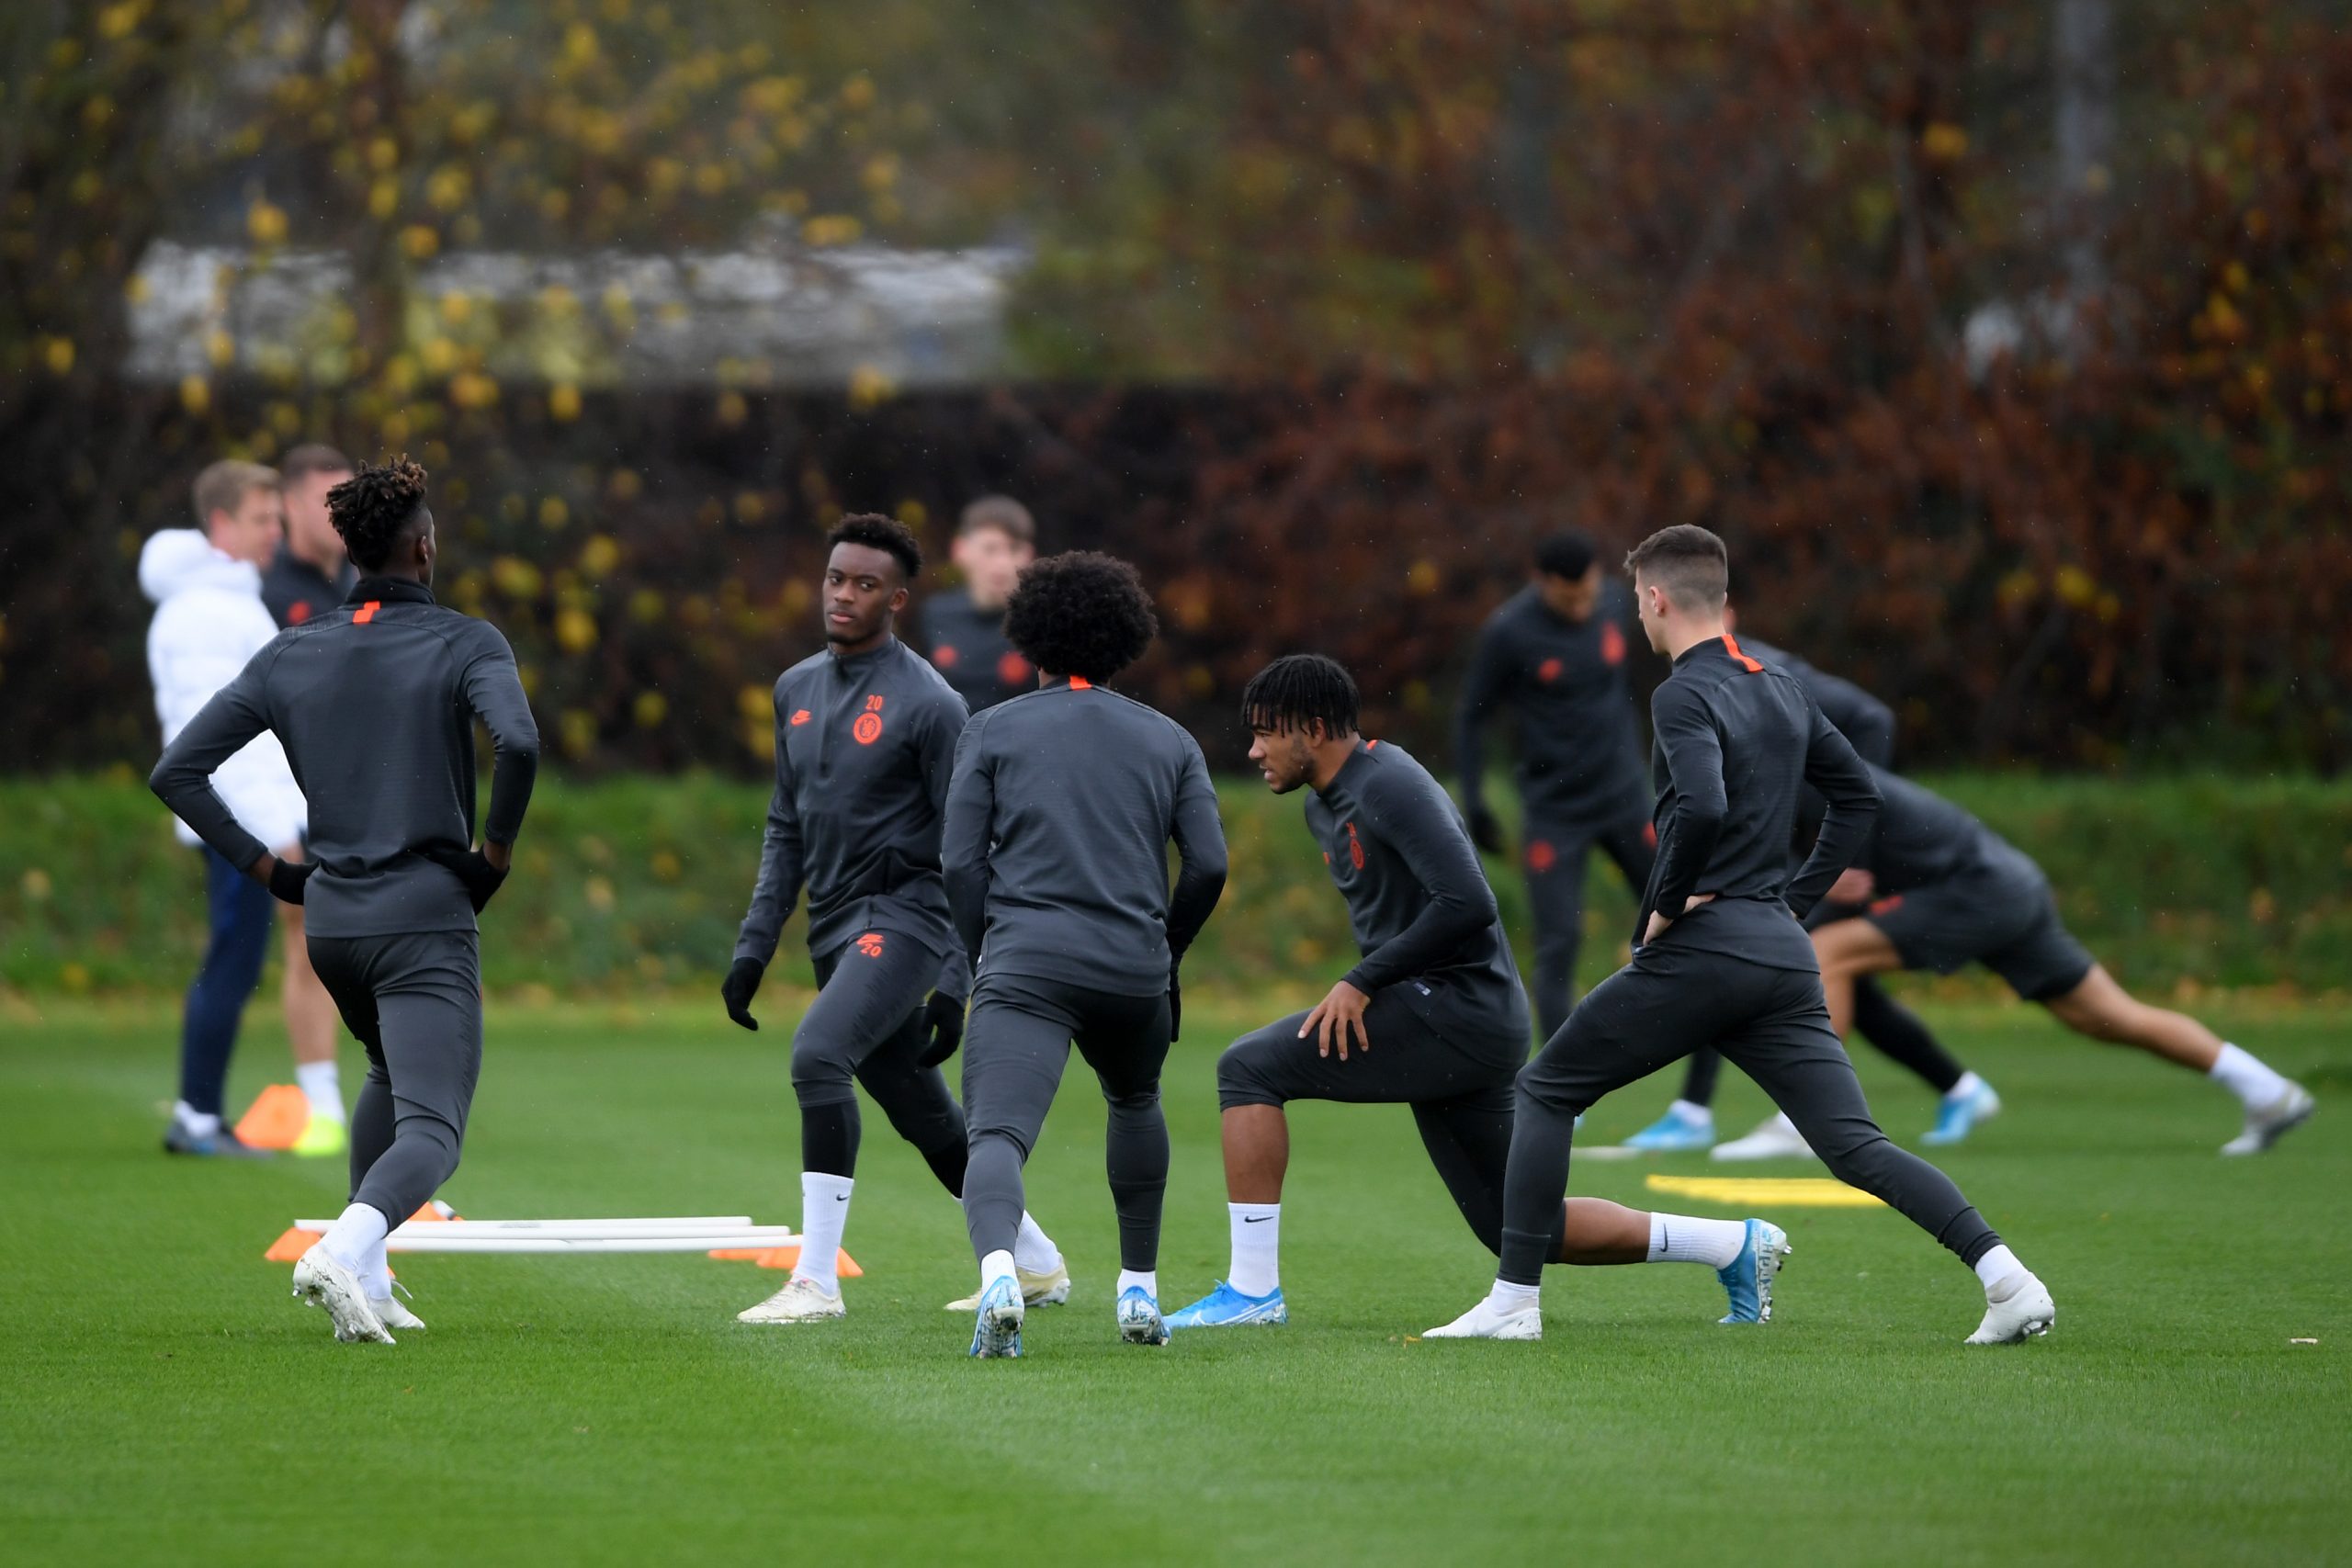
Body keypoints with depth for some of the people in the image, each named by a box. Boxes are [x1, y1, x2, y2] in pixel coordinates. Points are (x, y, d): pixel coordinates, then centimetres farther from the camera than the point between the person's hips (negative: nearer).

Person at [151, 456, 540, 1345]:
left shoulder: (289, 656, 8)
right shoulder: (464, 643, -4)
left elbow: (176, 772, 5)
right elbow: (518, 744, -24)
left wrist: (265, 869, 10)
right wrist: (496, 849, -8)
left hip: (330, 916, 6)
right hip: (426, 920, -6)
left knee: (394, 1077, 30)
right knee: (430, 1128, -8)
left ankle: (366, 1283, 20)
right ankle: (342, 1254, -37)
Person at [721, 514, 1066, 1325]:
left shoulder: (928, 704, -11)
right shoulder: (798, 689, 11)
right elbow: (787, 831, 18)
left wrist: (956, 986, -14)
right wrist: (754, 946, 11)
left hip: (904, 920, -7)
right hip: (837, 928, 7)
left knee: (819, 1052, -27)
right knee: (924, 1115, 13)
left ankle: (816, 1280, -25)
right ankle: (1037, 1264, 31)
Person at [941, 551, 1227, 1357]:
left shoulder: (992, 731, 10)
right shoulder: (1167, 740, 15)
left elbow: (960, 863, 2)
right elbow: (1209, 864, 6)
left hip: (1023, 966, -3)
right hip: (1134, 973, 3)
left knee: (998, 1133, -15)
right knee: (1135, 1101, 31)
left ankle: (998, 1269, -45)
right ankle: (1139, 1289, 30)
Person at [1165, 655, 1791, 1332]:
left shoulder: (1387, 786, -14)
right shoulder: (1324, 805, 17)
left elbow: (1468, 904, -24)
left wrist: (1362, 981, -20)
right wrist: (1366, 984, 11)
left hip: (1457, 1013, -11)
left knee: (1249, 1068, -14)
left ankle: (1252, 1289, -13)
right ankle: (1735, 1245, 19)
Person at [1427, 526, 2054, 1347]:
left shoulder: (1684, 696, -9)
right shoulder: (1781, 690, 16)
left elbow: (1702, 809, -26)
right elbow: (1858, 796, 24)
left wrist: (1662, 909, -12)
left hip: (1701, 948, -7)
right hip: (1785, 956, 7)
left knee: (1545, 1091, 8)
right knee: (1856, 1146, 3)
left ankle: (1515, 1300, 4)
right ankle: (2005, 1273, -14)